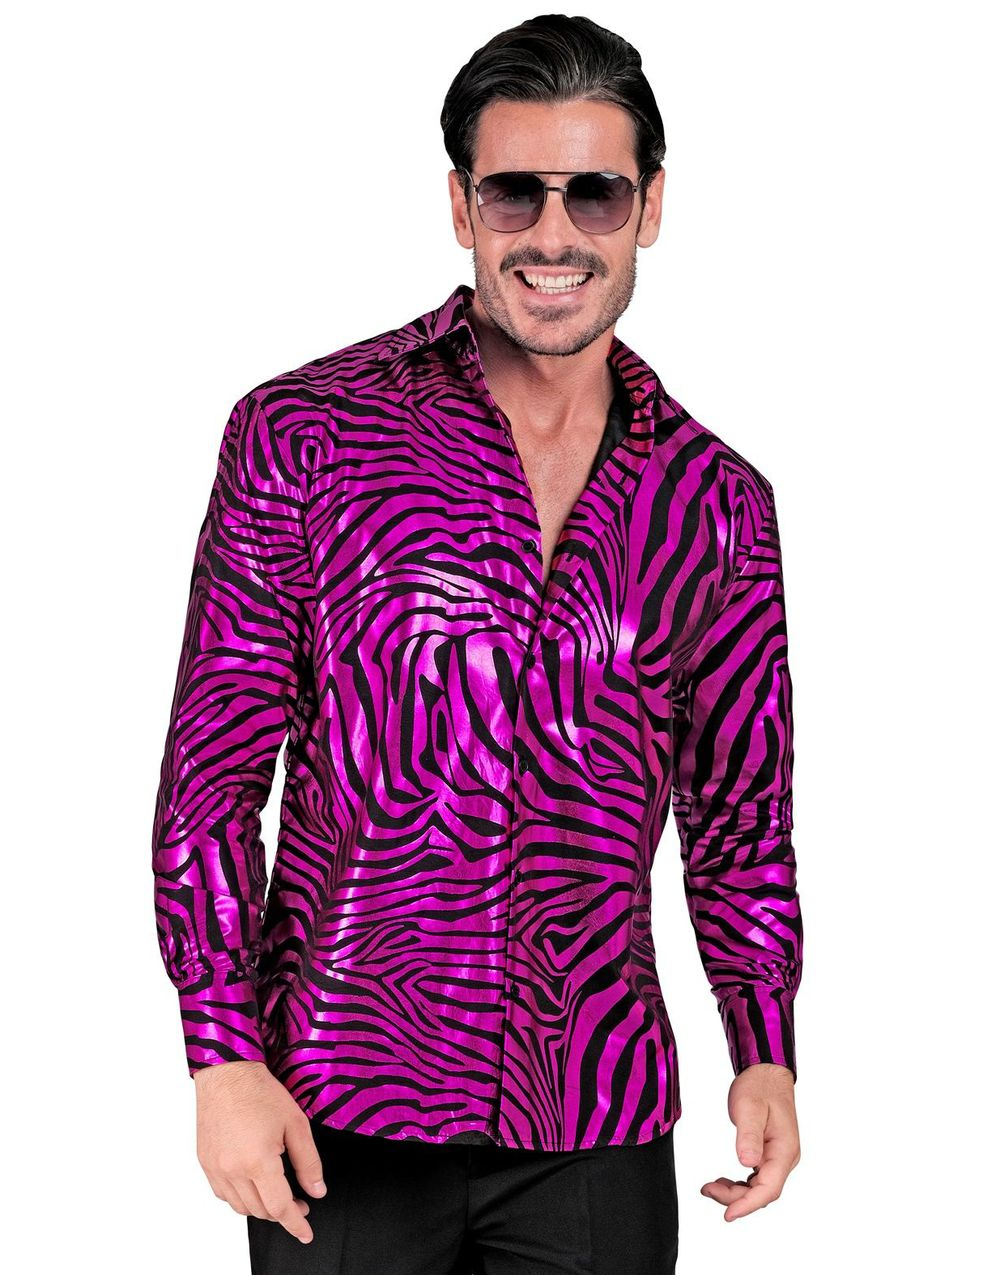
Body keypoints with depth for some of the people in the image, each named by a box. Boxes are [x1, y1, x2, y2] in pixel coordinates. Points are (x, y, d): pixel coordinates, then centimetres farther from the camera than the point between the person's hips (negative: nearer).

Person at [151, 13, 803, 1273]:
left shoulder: (717, 500, 5)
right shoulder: (303, 435, -3)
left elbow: (740, 811, 12)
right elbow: (213, 767, -3)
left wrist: (765, 1054, 2)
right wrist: (223, 1052, -9)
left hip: (598, 1127, 3)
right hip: (338, 1119, -2)